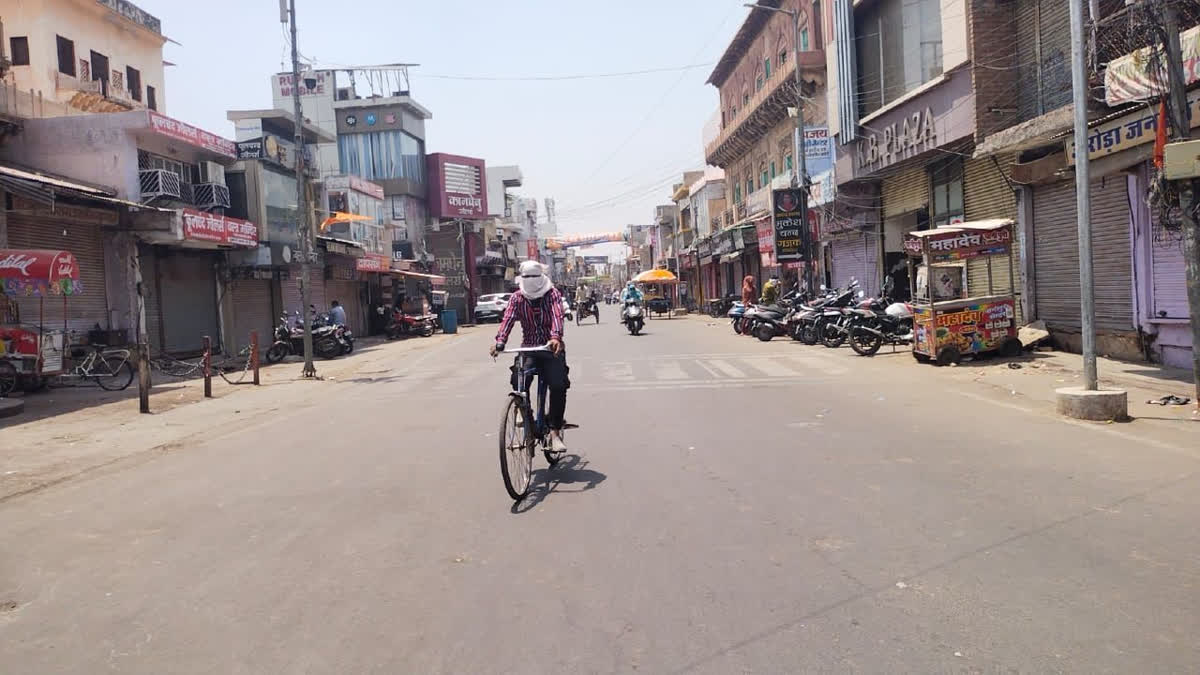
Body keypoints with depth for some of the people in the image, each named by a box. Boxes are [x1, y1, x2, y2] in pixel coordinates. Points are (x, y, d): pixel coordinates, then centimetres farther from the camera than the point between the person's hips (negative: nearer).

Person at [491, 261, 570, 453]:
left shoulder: (553, 294, -5)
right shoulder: (517, 297, 2)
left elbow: (557, 316, -23)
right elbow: (508, 318, -14)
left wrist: (555, 337, -44)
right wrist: (499, 342, -33)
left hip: (552, 349, -2)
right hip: (527, 349, 2)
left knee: (559, 386, -22)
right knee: (518, 385, -19)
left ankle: (555, 432, -11)